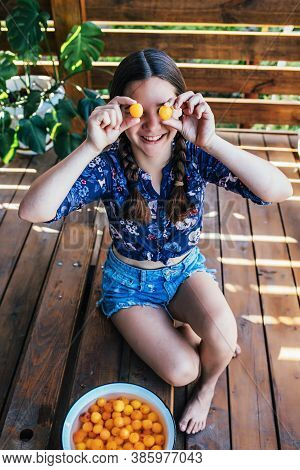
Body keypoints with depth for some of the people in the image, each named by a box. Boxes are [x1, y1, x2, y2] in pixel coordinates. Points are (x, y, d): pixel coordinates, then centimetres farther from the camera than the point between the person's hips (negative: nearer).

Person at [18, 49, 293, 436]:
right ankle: (185, 328, 22)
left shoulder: (195, 154, -20)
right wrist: (90, 147, -43)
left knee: (221, 331, -26)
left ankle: (208, 388, 11)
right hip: (130, 279, -1)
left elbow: (280, 191, -31)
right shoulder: (109, 164, -23)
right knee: (181, 371, -15)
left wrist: (212, 141, -42)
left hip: (186, 269, 2)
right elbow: (32, 211, -35)